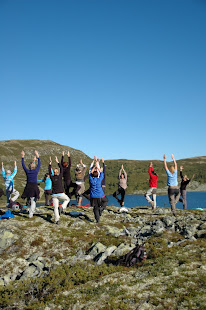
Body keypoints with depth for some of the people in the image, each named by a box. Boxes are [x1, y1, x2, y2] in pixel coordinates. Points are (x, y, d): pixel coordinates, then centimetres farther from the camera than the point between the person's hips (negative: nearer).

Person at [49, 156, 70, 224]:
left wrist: (50, 163, 18)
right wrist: (57, 162, 14)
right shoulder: (60, 177, -5)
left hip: (54, 195, 2)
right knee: (67, 199, 26)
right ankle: (63, 207, 2)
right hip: (61, 194, -2)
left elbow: (49, 171, 14)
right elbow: (61, 169, 7)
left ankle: (57, 220, -1)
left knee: (55, 208, 6)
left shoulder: (52, 177, -1)